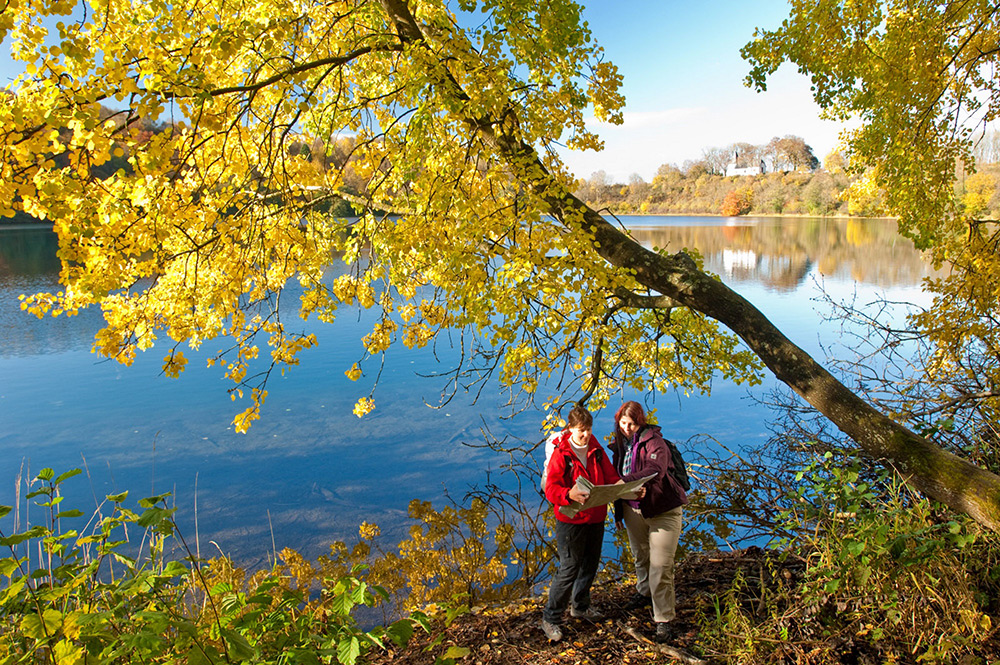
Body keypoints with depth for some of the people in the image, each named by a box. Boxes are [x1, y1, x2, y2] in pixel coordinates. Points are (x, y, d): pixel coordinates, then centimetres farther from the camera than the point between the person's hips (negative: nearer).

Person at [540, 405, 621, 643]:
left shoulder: (597, 451, 5)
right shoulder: (561, 455, -13)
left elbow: (611, 477, 8)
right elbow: (550, 489, -18)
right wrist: (570, 495, -38)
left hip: (596, 518, 6)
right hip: (571, 519, -6)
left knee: (590, 563, 18)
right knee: (569, 568, -5)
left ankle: (580, 606, 39)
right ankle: (551, 618, 9)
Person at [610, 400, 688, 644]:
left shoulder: (653, 441, -17)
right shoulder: (620, 444, 5)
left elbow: (656, 470, -35)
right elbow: (617, 478, 14)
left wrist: (627, 480, -46)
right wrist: (618, 511, 17)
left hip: (663, 509, -6)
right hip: (633, 508, 7)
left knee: (661, 566, -7)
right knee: (639, 555, 23)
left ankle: (664, 620, 3)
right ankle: (644, 593, 47)